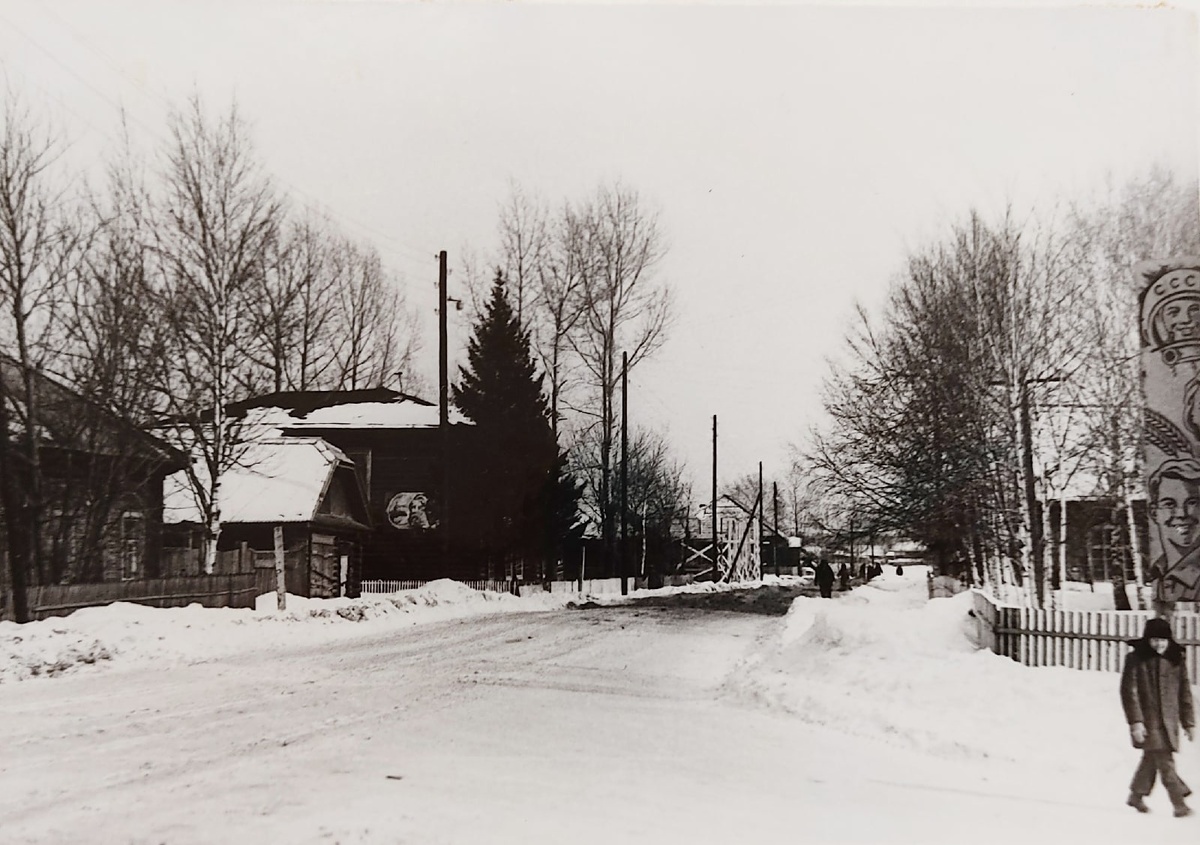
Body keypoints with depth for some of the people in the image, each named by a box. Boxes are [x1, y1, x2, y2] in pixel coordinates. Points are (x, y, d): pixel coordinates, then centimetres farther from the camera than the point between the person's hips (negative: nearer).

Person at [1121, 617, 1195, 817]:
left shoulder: (1176, 661, 7)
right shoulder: (1135, 660, -6)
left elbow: (1185, 694, 12)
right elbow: (1129, 692, -8)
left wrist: (1189, 723, 11)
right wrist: (1135, 721, -14)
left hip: (1169, 720, 5)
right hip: (1148, 720, -5)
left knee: (1151, 759, 11)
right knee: (1165, 762, -11)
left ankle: (1136, 796, 27)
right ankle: (1179, 803, -6)